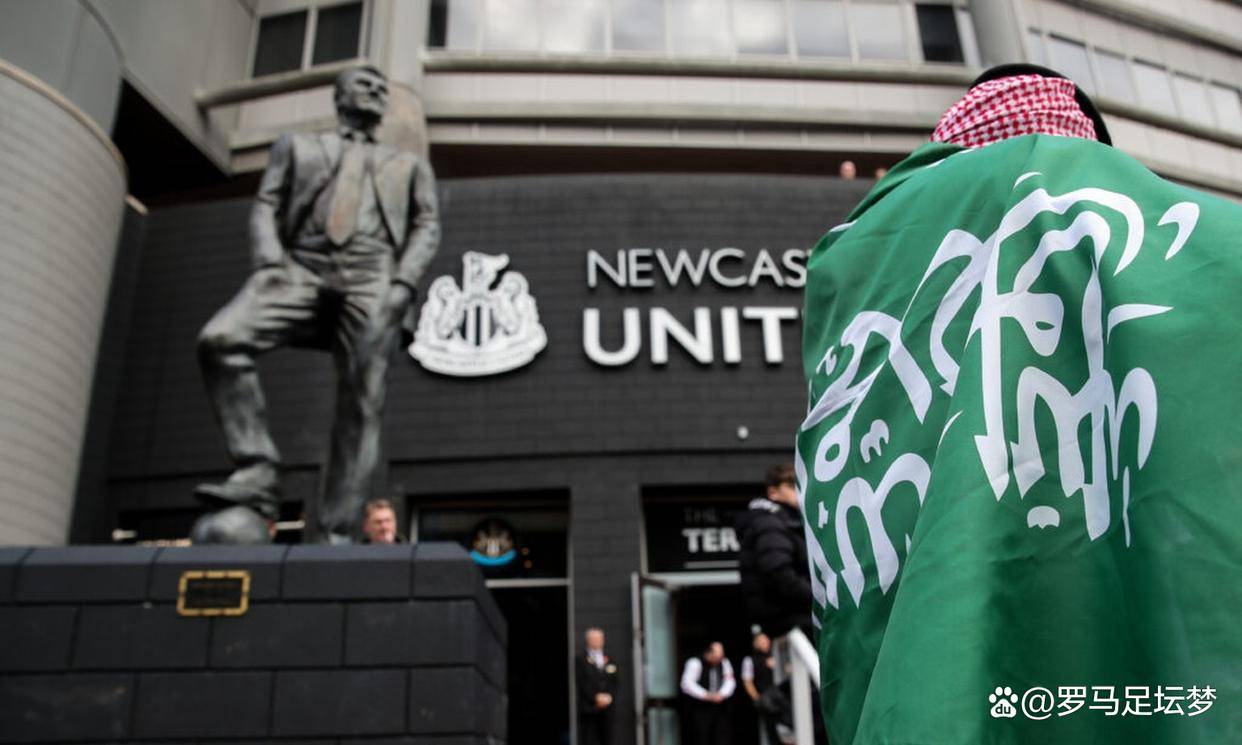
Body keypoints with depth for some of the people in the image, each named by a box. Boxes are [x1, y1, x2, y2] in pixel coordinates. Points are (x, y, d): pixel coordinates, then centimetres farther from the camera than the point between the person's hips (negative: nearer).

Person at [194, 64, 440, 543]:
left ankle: (337, 533, -13)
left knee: (360, 403, -13)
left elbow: (427, 226, 15)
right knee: (219, 340, -25)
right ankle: (258, 472, -24)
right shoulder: (297, 146, 28)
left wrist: (404, 283, -4)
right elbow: (266, 206, 16)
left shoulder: (409, 165, 29)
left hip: (371, 278, 0)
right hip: (301, 269, 1)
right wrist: (270, 263, -5)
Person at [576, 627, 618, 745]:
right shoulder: (581, 660, 2)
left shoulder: (610, 661, 17)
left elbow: (614, 683, 13)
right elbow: (581, 683, -5)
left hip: (607, 708, 4)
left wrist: (609, 697, -4)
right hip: (588, 708, -4)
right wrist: (596, 698, -12)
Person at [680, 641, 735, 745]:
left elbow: (730, 681, 5)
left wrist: (722, 694, -15)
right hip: (699, 708, -5)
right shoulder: (695, 663, -12)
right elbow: (687, 684, -19)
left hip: (720, 707, 5)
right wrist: (705, 695, -25)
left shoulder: (724, 663, 7)